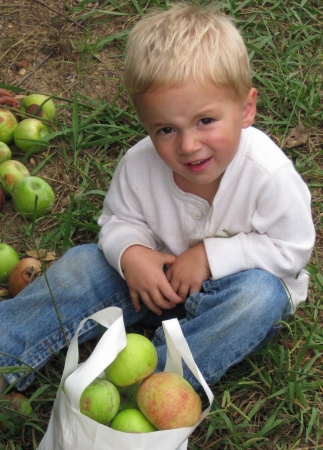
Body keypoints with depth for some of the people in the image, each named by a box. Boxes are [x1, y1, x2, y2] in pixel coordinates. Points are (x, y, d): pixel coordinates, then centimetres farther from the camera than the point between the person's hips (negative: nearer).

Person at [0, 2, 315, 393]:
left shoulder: (269, 173, -29)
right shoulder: (139, 164, -18)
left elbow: (291, 248, -21)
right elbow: (119, 220, -2)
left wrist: (210, 255, -27)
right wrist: (131, 253, -26)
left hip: (234, 281, -3)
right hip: (161, 277, 3)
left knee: (261, 294, -35)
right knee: (82, 265, -12)